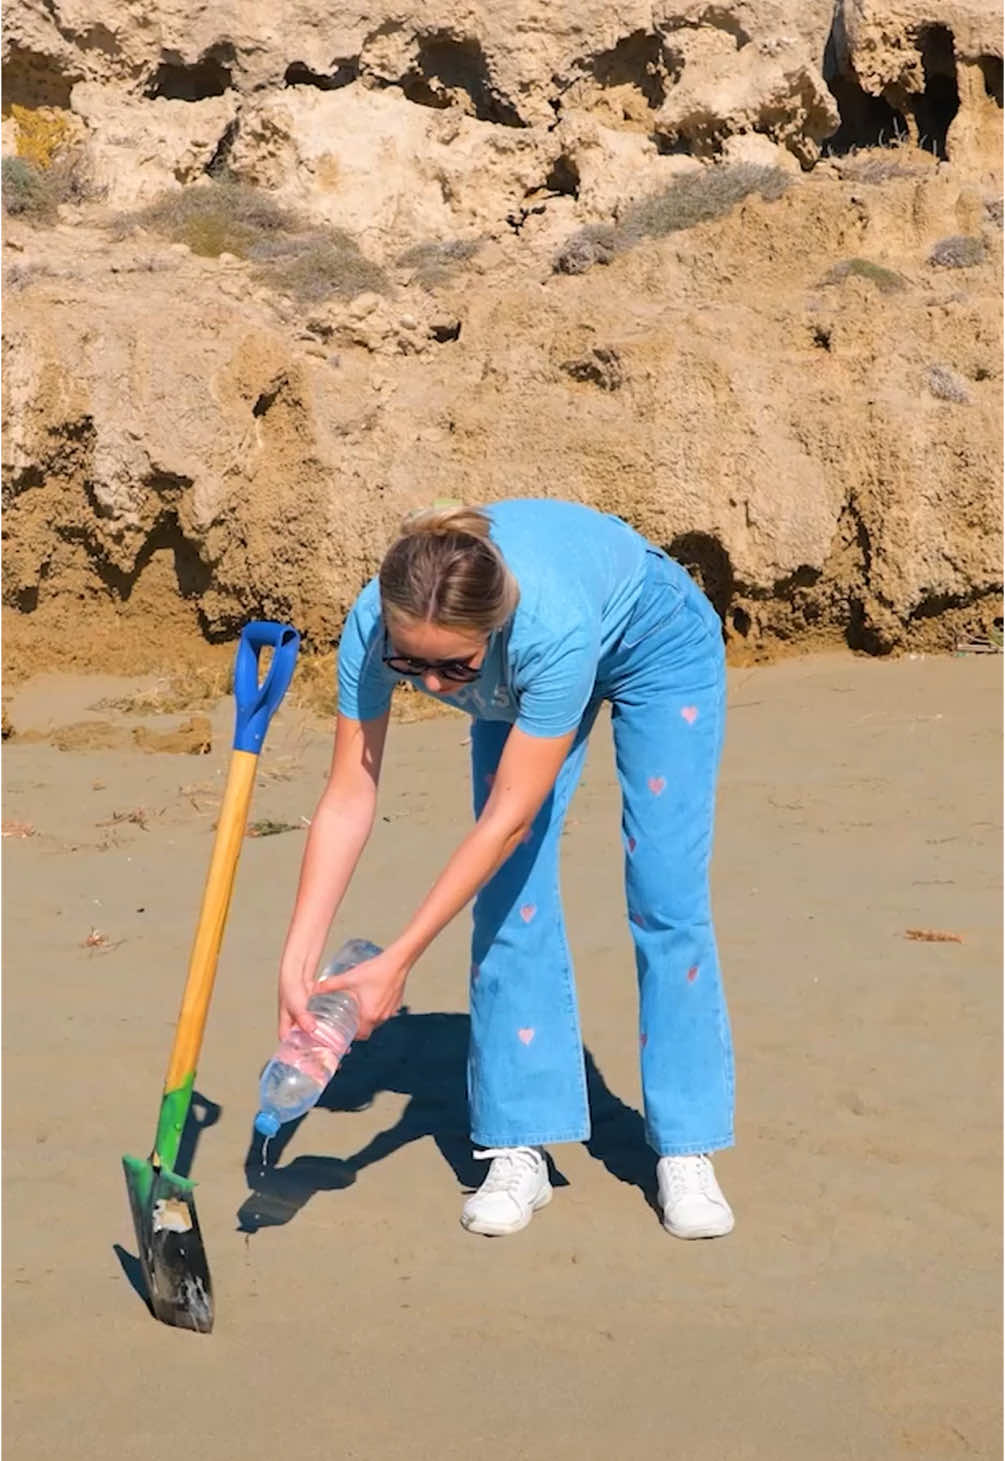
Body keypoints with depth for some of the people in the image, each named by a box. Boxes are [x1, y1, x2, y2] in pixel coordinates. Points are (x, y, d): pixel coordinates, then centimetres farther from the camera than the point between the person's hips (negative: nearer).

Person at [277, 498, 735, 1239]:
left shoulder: (551, 626, -46)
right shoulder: (373, 626, -34)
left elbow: (508, 818, -37)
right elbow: (349, 798, -26)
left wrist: (397, 962, -36)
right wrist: (298, 961, -32)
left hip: (656, 643, -4)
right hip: (517, 677, 4)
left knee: (667, 895, -10)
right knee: (510, 900, -7)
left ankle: (686, 1153, -1)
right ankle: (522, 1151, 1)